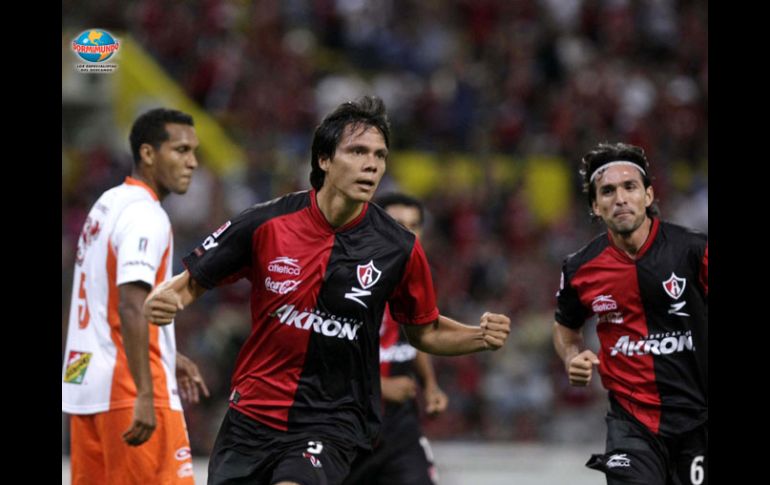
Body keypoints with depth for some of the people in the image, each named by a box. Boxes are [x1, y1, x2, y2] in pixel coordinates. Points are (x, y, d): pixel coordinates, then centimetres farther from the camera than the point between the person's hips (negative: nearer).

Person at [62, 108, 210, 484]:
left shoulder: (107, 204, 17)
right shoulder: (145, 215, -13)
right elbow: (131, 307, -24)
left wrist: (168, 357, 31)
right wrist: (144, 395, -28)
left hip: (84, 383, 9)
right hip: (128, 390, -9)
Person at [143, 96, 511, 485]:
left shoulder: (399, 249, -7)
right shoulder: (266, 224, -8)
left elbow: (424, 332, 9)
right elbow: (192, 281, 4)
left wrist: (482, 336, -9)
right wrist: (163, 299, -18)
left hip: (332, 421, -2)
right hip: (251, 419, 2)